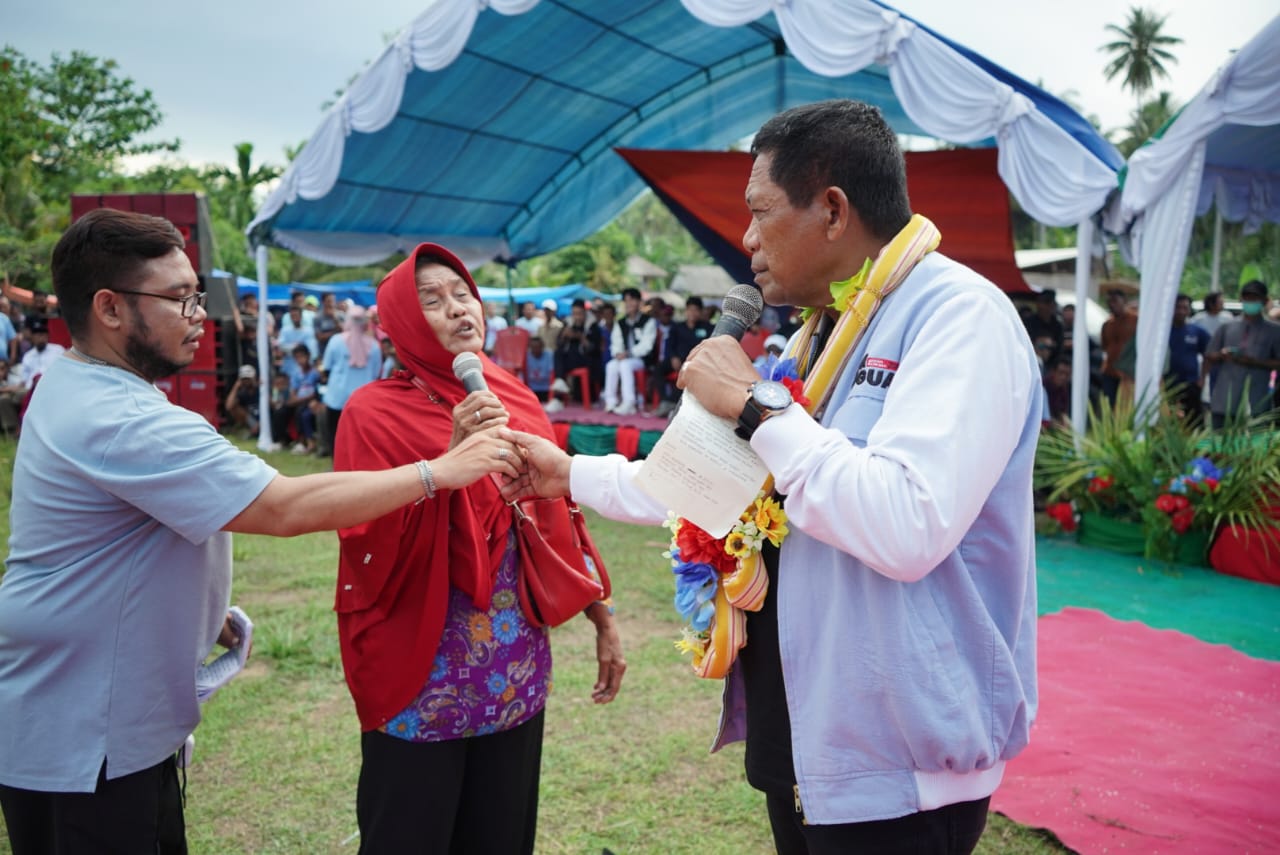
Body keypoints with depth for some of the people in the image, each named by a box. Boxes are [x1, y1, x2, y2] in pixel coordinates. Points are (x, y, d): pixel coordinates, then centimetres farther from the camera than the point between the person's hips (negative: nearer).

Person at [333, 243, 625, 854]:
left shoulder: (515, 399, 5)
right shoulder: (375, 412, -10)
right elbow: (366, 548, -19)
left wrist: (602, 622, 13)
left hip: (518, 670, 5)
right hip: (422, 677, -4)